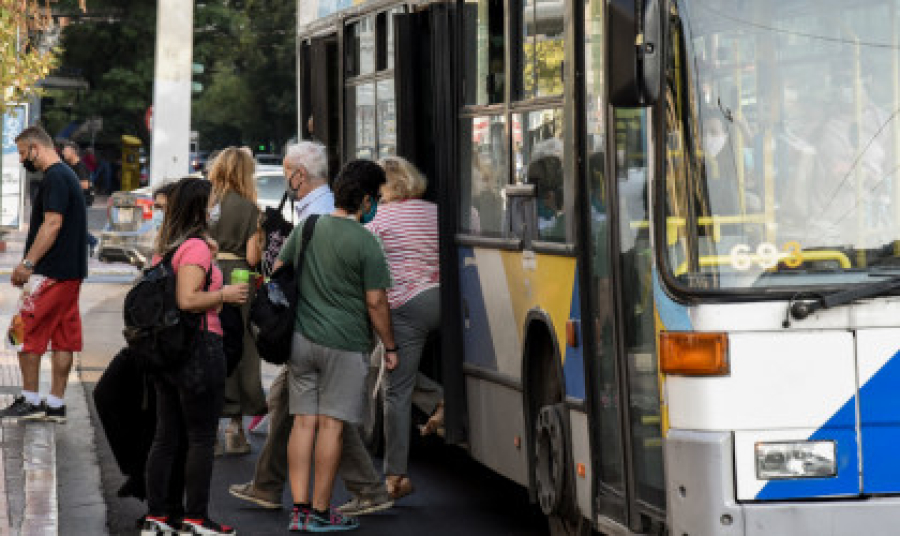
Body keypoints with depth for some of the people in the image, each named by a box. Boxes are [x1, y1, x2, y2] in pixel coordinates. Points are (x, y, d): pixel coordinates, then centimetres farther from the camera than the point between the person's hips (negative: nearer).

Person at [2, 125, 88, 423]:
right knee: (63, 339, 8)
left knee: (25, 332, -3)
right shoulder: (66, 174, 19)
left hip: (52, 273, -10)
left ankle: (30, 401, 0)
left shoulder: (55, 178, -13)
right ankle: (56, 404, 11)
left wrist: (28, 263, -21)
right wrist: (30, 264, 20)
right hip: (71, 271, 10)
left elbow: (52, 223, -22)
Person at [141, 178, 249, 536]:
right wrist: (224, 294, -11)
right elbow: (187, 300, -25)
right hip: (199, 346, -9)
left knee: (166, 436, 12)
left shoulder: (164, 248, 12)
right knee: (201, 439, 0)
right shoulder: (196, 247, -15)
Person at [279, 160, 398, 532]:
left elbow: (278, 272, 14)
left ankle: (299, 509, 6)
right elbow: (375, 302, -11)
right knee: (331, 425, -1)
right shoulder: (365, 244, -13)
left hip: (301, 340, 6)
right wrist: (390, 348, 1)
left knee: (303, 422, 7)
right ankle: (320, 512, 3)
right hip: (344, 344, -5)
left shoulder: (306, 228, 5)